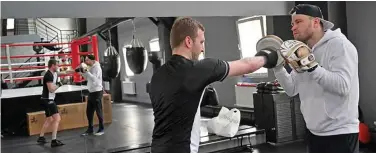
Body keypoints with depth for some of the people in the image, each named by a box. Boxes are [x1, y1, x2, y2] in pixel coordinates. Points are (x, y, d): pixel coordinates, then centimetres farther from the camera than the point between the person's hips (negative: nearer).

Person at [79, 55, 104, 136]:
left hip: (97, 92, -9)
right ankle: (90, 129, 21)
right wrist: (81, 72, 7)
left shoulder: (97, 67, -16)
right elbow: (87, 78, 20)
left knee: (98, 111, 0)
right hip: (91, 92, 9)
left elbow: (94, 78, -28)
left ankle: (101, 129, 11)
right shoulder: (91, 68, 11)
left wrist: (86, 71, -30)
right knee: (89, 111, 11)